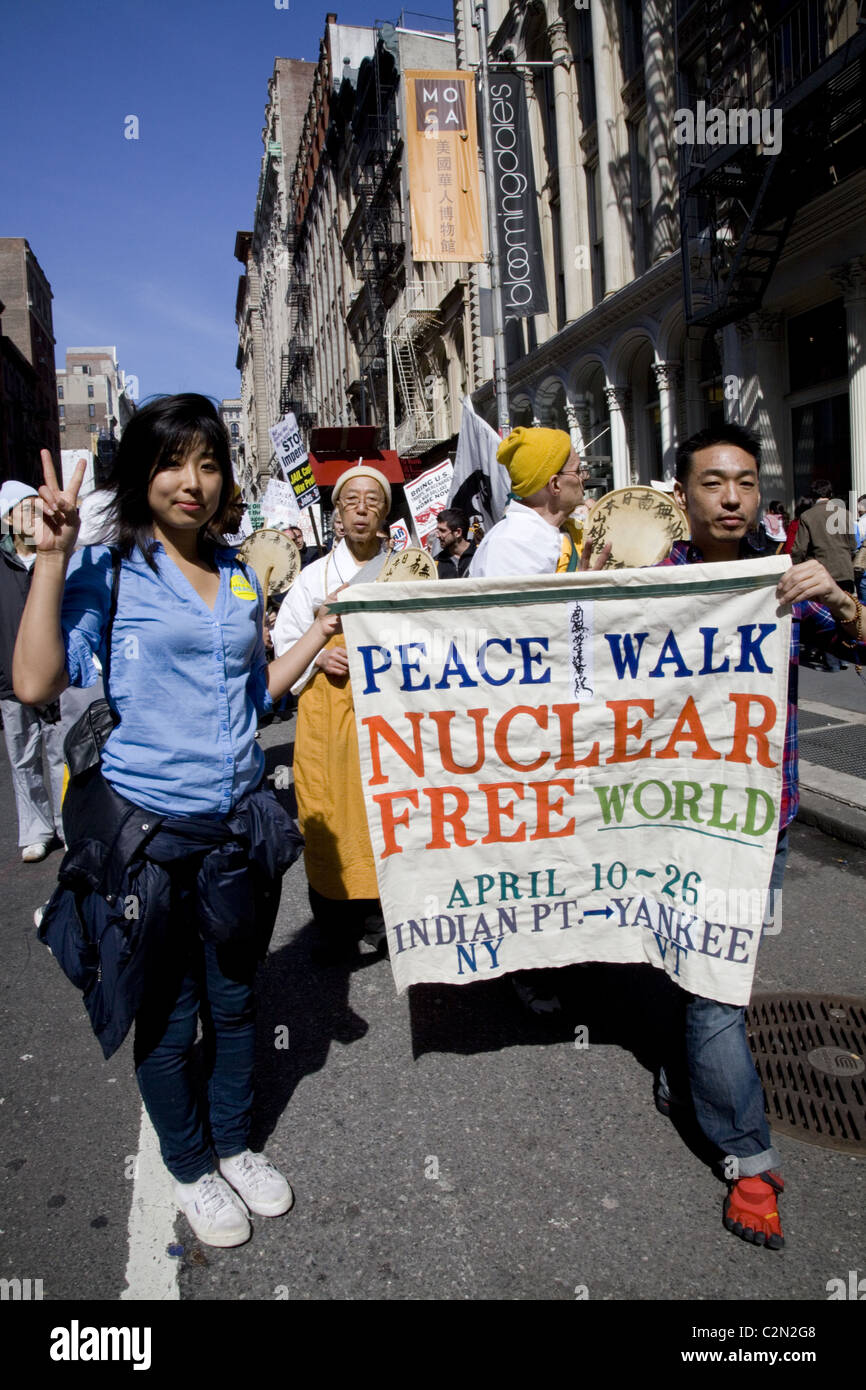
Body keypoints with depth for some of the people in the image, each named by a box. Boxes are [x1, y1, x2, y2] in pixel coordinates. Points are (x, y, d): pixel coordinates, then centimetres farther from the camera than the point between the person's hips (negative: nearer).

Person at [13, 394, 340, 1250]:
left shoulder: (241, 578, 8)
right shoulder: (109, 572, -7)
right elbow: (37, 684, -20)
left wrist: (323, 630, 15)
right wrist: (51, 556, -20)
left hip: (236, 824, 5)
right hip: (145, 826, -4)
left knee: (232, 997, 18)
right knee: (167, 1014, 12)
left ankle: (234, 1146, 42)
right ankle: (190, 1170, 37)